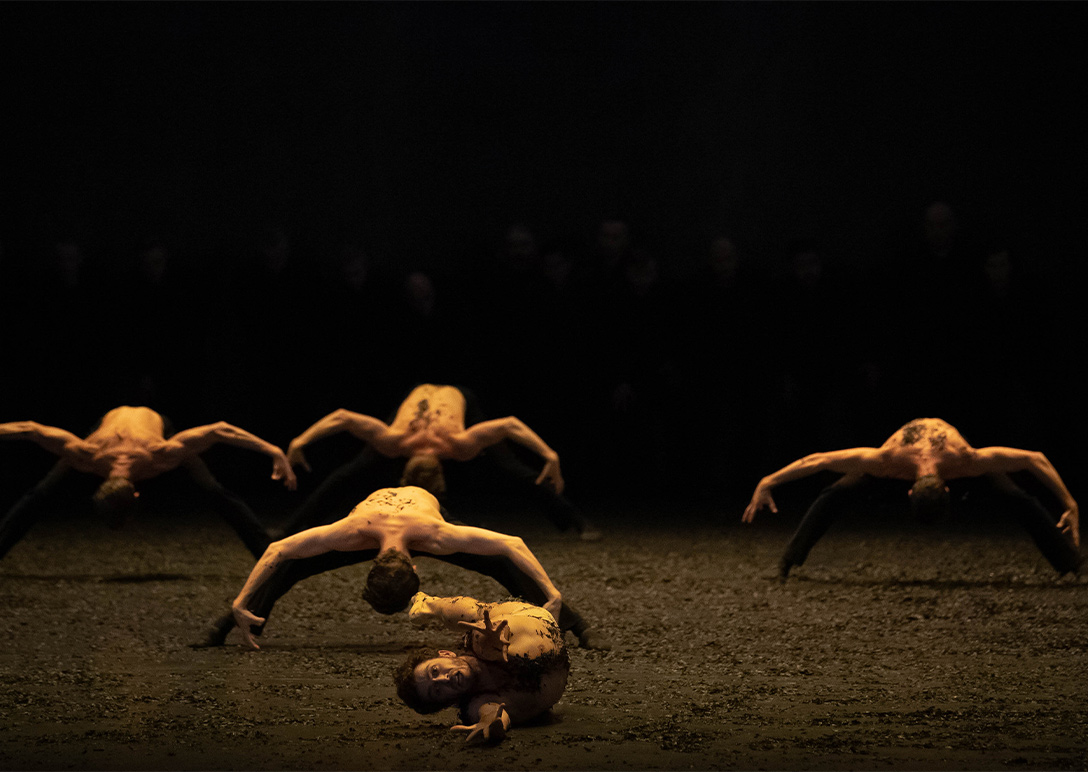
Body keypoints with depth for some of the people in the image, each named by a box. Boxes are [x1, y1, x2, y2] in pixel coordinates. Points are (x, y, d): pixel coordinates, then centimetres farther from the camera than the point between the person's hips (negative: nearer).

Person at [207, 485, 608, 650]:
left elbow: (514, 546, -40)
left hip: (423, 502, -1)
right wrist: (240, 605, -37)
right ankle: (223, 627, 1)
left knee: (503, 566, -18)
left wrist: (552, 598, -43)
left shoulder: (436, 535, -46)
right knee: (290, 568, -16)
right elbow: (276, 551, -35)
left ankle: (579, 629, -7)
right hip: (374, 503, 1)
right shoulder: (354, 531, -44)